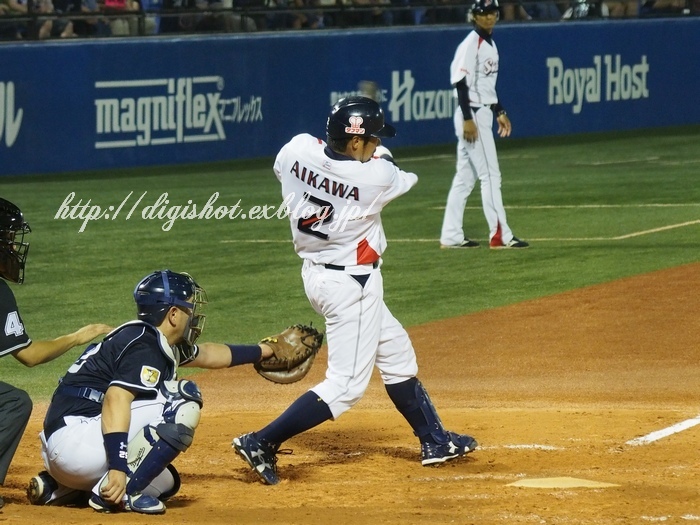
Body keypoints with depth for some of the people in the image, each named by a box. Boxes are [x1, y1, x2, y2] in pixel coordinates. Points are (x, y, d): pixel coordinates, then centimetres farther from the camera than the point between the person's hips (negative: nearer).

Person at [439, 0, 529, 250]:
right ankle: (500, 235, -6)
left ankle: (451, 236, 12)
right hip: (472, 114, -10)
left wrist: (499, 112, 22)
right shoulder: (471, 44, -13)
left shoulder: (490, 44, 15)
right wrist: (467, 119, -22)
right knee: (490, 175, -8)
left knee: (465, 177, 10)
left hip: (483, 114, 10)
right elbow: (461, 82, -18)